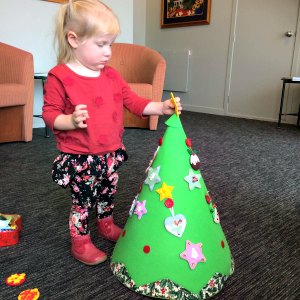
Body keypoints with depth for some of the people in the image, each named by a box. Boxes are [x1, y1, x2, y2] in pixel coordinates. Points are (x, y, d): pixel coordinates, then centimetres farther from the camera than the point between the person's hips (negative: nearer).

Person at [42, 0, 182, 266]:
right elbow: (49, 113, -12)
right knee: (83, 200, 8)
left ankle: (107, 225, 48)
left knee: (108, 194, 23)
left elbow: (133, 101, 6)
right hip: (80, 158, -6)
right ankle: (81, 242, 29)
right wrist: (71, 121, -32)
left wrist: (161, 107, -7)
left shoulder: (111, 75, 4)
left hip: (111, 153, 6)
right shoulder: (59, 77, -14)